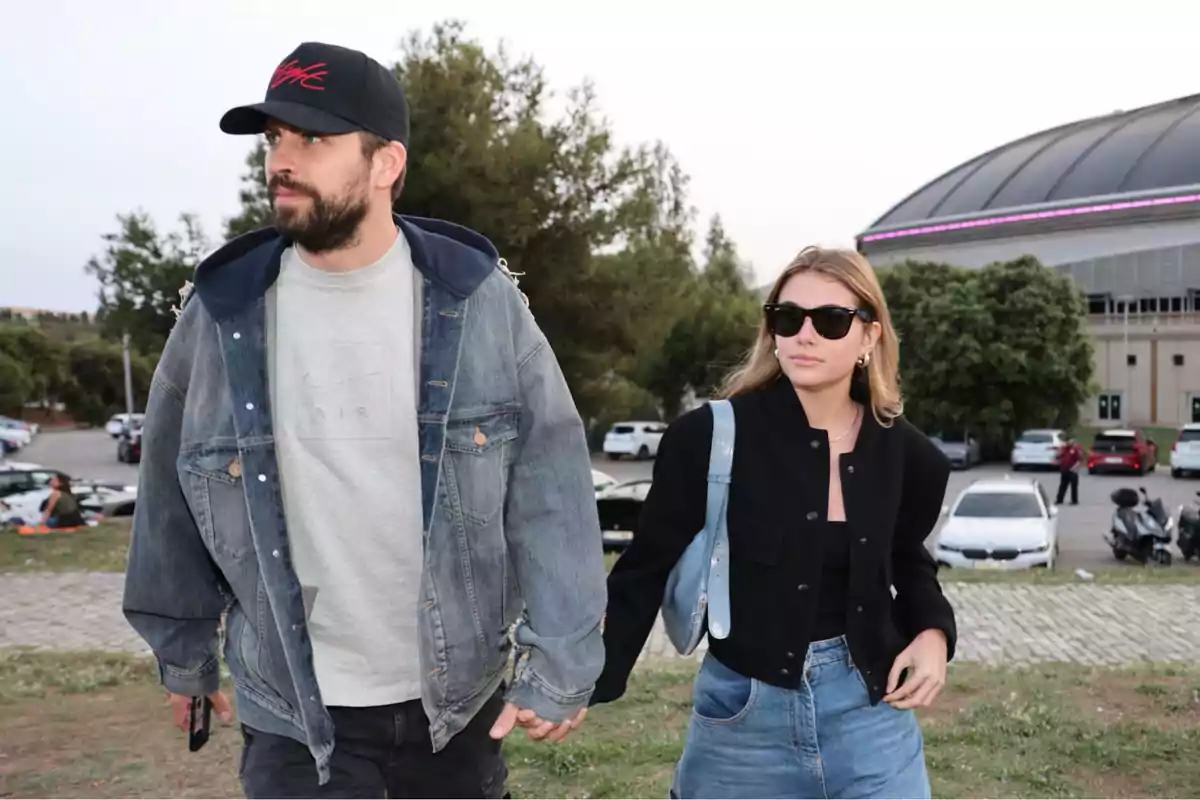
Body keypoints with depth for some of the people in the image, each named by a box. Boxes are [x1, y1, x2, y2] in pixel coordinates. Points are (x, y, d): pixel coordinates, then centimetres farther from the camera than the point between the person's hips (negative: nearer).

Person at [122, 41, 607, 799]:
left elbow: (553, 489, -10)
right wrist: (184, 649, 12)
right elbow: (174, 494, 4)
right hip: (295, 717, 0)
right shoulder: (222, 314, -7)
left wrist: (561, 661, -14)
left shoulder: (479, 299, -10)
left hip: (460, 700, 1)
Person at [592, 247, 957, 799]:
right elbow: (645, 570, -7)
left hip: (869, 710, 2)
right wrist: (586, 681, -18)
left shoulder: (903, 454, -2)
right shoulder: (714, 436, -12)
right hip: (743, 713, -1)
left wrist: (932, 631, -2)